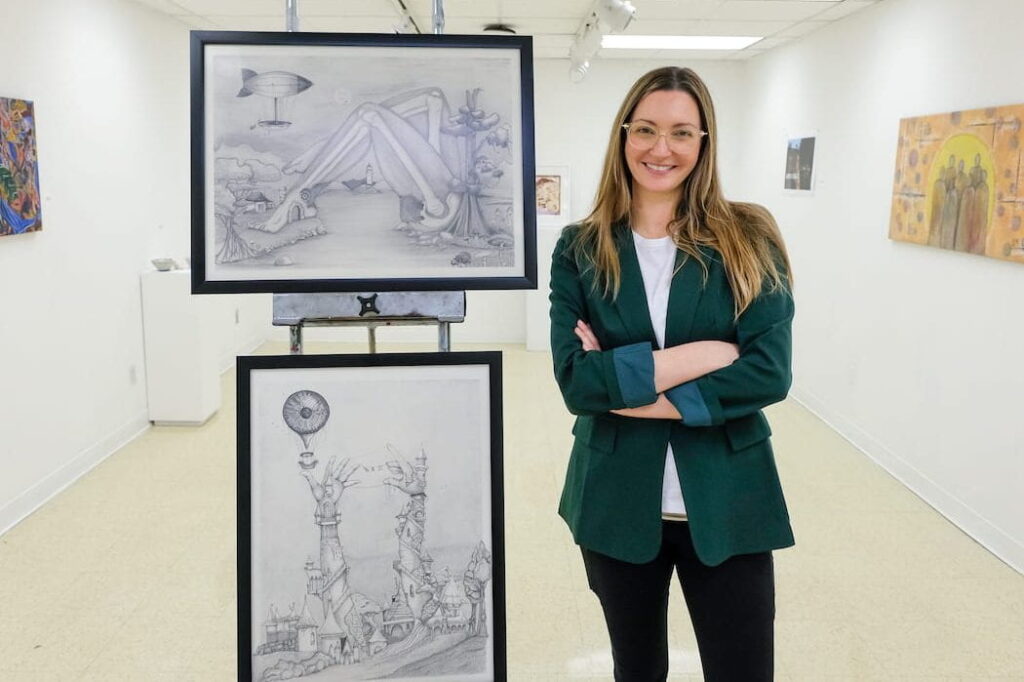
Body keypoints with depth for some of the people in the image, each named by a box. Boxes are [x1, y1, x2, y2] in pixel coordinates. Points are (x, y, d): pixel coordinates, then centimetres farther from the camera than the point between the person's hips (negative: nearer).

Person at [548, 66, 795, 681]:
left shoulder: (748, 238, -4)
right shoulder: (581, 250, -2)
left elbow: (769, 372, -14)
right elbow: (576, 381, -14)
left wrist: (632, 390, -17)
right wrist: (702, 354, -19)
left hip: (727, 503, -1)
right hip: (619, 504, 1)